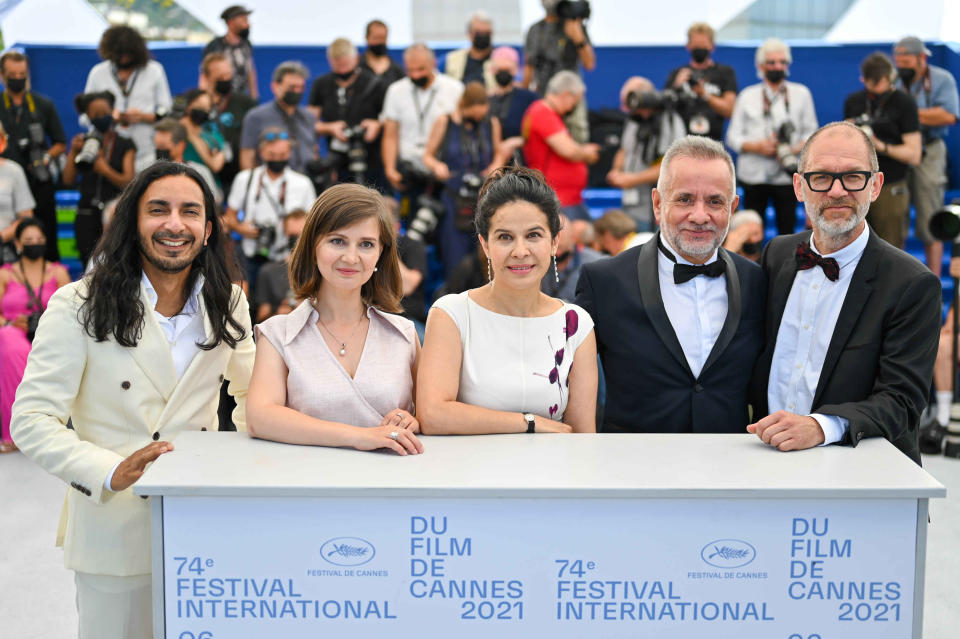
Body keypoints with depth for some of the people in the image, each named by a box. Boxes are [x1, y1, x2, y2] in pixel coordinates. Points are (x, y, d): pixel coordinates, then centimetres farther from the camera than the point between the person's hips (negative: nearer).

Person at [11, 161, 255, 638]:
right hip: (114, 531, -3)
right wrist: (111, 473, -26)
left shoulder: (227, 304, 5)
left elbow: (251, 392, 19)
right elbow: (31, 420, -13)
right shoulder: (77, 308, -8)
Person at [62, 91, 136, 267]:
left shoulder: (124, 145, 7)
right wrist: (73, 152, -5)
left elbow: (128, 181, -4)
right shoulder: (82, 143, 11)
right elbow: (68, 180, 4)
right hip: (87, 215, 2)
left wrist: (106, 170, -21)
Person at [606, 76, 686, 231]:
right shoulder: (633, 121, 11)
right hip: (631, 204, 7)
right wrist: (616, 171, 4)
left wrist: (633, 179, -15)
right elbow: (623, 151, 26)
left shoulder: (670, 122, -12)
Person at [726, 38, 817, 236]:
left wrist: (795, 149, -12)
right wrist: (757, 146, -12)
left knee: (787, 229, -2)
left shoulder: (801, 94, 10)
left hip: (787, 175, 0)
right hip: (753, 175, 0)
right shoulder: (747, 96, 10)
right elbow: (733, 136, 6)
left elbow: (811, 131, 8)